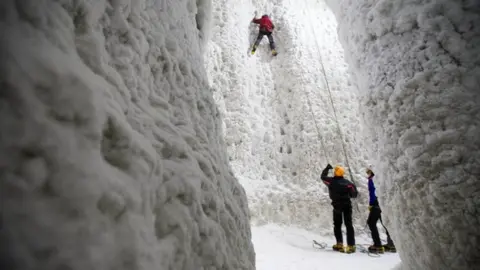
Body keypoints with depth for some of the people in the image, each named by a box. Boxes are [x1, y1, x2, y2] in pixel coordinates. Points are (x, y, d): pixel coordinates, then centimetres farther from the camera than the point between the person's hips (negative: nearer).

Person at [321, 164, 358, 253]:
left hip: (337, 205, -1)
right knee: (349, 225, 3)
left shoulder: (331, 181, -6)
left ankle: (339, 244, 8)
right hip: (347, 205, 1)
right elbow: (354, 194, -1)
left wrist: (327, 168, 25)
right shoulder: (348, 183, -1)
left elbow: (323, 177, 13)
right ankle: (351, 245, -1)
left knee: (337, 225, 13)